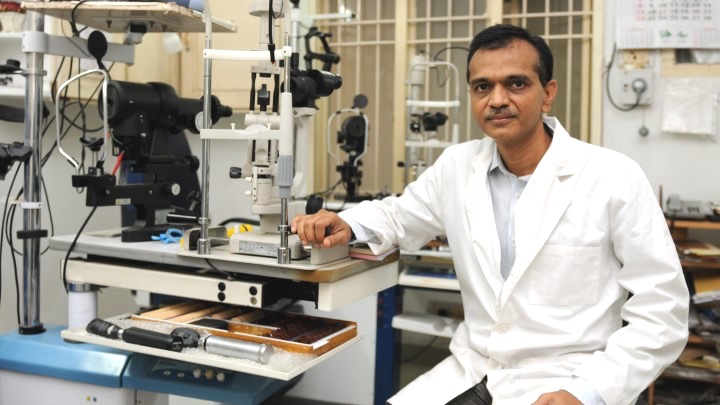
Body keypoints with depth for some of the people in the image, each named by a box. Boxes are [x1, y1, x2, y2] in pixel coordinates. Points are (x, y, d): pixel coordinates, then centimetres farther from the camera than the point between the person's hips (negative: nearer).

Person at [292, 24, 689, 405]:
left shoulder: (615, 178, -11)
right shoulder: (456, 166, 2)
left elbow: (663, 310, -8)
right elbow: (397, 215, 20)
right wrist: (343, 224, -2)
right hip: (470, 372, 4)